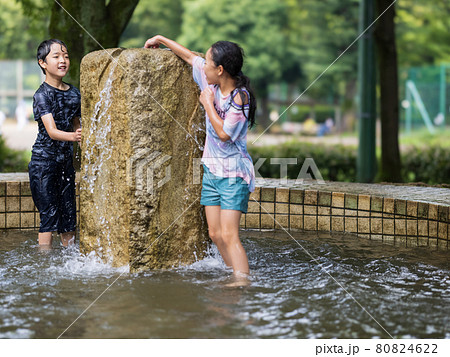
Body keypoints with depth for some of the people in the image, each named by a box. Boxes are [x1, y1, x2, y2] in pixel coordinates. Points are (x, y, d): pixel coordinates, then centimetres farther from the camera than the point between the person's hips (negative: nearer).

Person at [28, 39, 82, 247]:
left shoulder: (74, 94, 8)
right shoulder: (42, 95, -12)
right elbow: (51, 131, -24)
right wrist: (72, 136, -40)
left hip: (66, 161, 6)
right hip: (43, 161, -6)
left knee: (69, 217, 8)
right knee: (49, 217, -7)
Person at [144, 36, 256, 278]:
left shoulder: (240, 97, -18)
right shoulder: (212, 82, 3)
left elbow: (224, 133, -22)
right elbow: (190, 57, 18)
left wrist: (208, 104, -13)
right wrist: (161, 39, 27)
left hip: (233, 173, -8)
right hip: (211, 168, 8)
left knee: (229, 236, -16)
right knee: (215, 234, 4)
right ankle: (237, 277, 11)